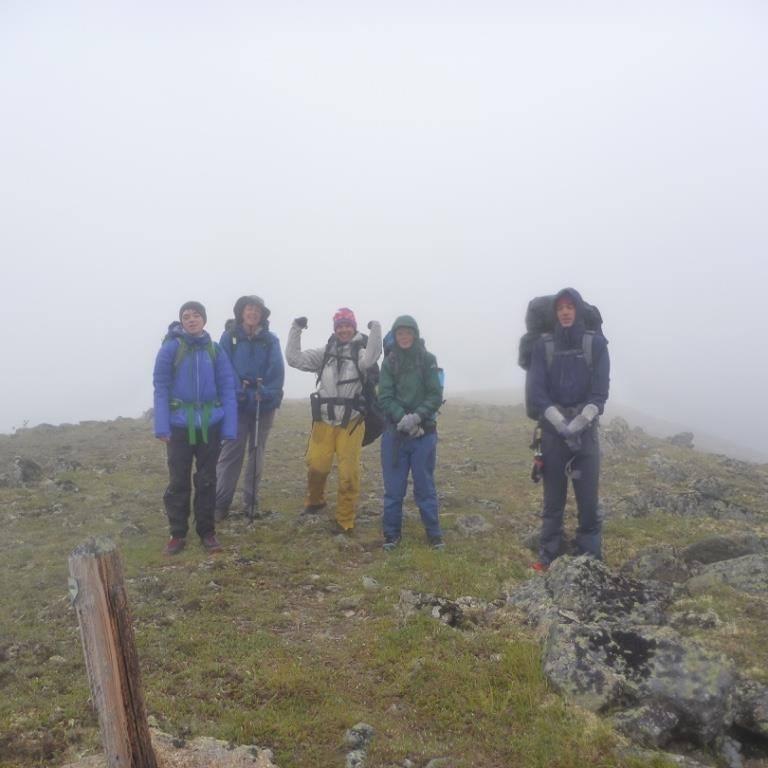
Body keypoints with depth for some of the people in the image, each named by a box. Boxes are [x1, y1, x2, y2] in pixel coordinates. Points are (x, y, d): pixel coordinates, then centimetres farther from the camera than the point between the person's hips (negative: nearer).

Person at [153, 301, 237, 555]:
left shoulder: (215, 350, 1)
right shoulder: (171, 348, -5)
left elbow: (227, 388, 0)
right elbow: (161, 387, -7)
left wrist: (229, 427, -6)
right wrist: (161, 426, -14)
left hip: (210, 424, 2)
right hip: (180, 425, -2)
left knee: (207, 479, 12)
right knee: (178, 481, 8)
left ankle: (207, 531, 25)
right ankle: (177, 533, 22)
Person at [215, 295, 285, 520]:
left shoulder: (271, 339, 2)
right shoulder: (229, 336, 0)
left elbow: (277, 371, -5)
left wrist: (266, 393, -19)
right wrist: (236, 392, -18)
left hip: (264, 405, 2)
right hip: (237, 404, -2)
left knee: (257, 453, 10)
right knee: (230, 453, -3)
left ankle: (251, 501, 21)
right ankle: (220, 503, 5)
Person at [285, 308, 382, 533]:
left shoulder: (360, 352, -3)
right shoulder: (325, 352, 9)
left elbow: (370, 358, -28)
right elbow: (294, 358, 6)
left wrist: (376, 329, -33)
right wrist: (296, 329, 0)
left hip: (351, 423, -3)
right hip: (324, 421, 3)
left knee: (348, 473, 2)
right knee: (316, 465, 5)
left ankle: (344, 521, 16)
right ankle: (315, 500, 37)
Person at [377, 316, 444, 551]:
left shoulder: (428, 360, -1)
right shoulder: (389, 362, 2)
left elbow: (436, 396, -5)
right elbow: (385, 397, -4)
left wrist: (416, 417, -18)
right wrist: (403, 419, -18)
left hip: (424, 433, -1)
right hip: (394, 433, 1)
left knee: (425, 486, 6)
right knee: (393, 487, 7)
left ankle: (434, 534, 19)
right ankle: (392, 533, 20)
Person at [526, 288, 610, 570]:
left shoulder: (596, 343, 1)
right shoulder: (543, 346, 4)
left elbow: (600, 392, -5)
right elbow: (536, 390, -4)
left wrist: (577, 425, -15)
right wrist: (562, 424, -14)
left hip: (586, 428, -1)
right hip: (553, 430, 1)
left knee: (588, 498, -1)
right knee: (553, 498, 7)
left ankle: (591, 557, 11)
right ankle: (547, 555, 15)